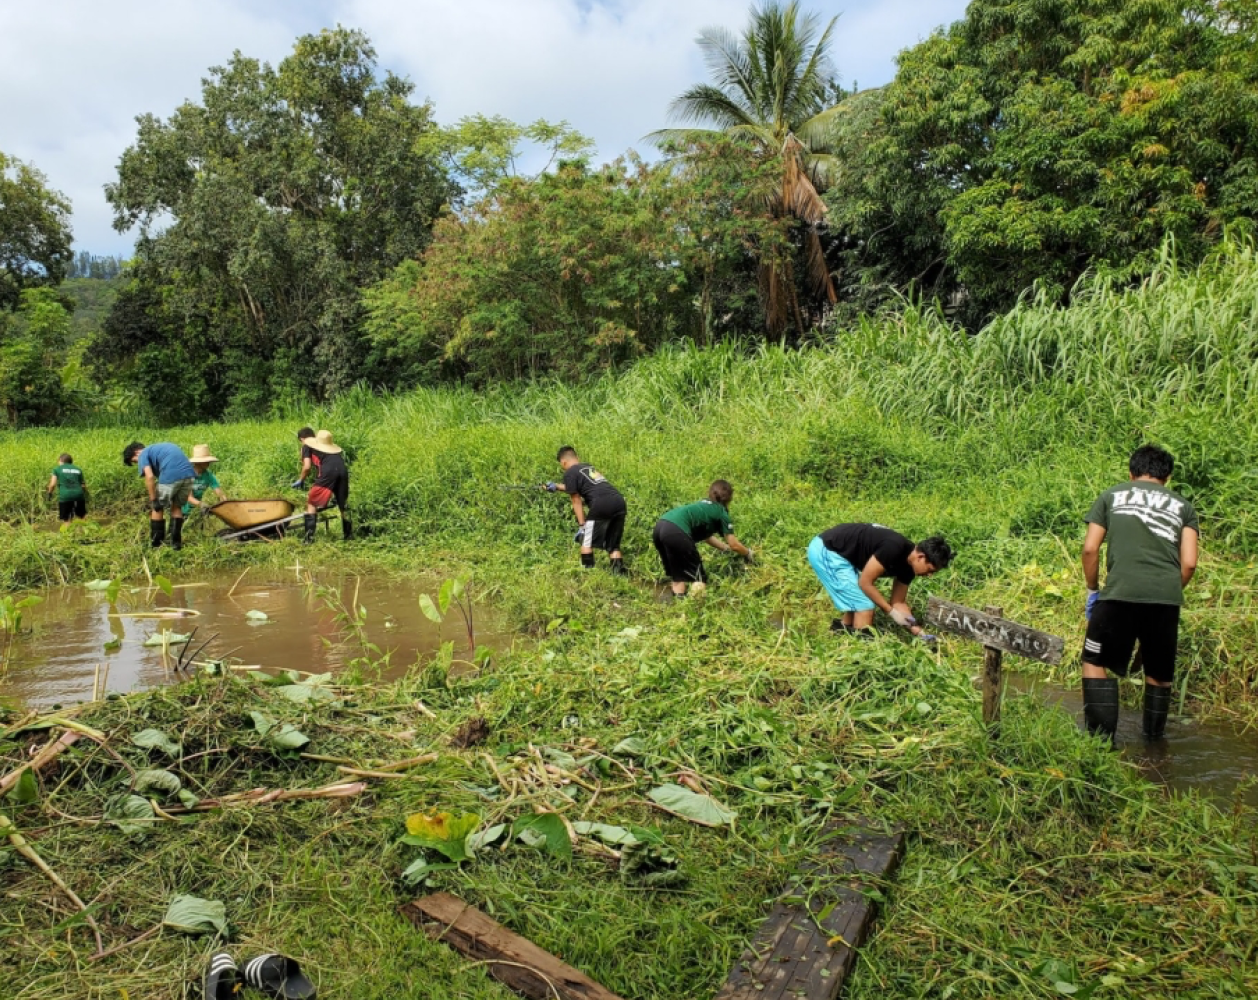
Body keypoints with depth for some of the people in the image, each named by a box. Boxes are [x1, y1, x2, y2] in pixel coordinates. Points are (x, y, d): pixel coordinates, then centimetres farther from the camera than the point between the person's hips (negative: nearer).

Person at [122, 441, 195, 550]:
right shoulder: (161, 447, 35)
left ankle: (155, 545, 21)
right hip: (188, 473, 6)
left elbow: (149, 477, -5)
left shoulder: (143, 454, 11)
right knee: (177, 507, 23)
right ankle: (176, 542, 24)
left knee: (157, 508, 14)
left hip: (171, 476, -6)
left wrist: (153, 500, 0)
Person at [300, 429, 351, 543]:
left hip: (328, 471, -5)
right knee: (343, 504, 21)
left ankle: (309, 537, 0)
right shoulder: (332, 445, 35)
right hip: (343, 470, 5)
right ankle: (348, 535, 27)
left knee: (311, 503, 9)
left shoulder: (307, 444, 18)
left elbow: (306, 467, 7)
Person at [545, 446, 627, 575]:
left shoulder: (570, 473, 8)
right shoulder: (589, 466, 31)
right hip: (619, 502, 7)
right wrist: (557, 487, 56)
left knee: (587, 540, 7)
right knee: (613, 545, 15)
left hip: (601, 504, -7)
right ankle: (619, 573, 5)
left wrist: (582, 525, 6)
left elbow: (577, 501, 5)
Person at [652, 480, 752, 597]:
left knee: (678, 576, 21)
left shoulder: (704, 506, 33)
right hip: (675, 531, -8)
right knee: (698, 579, 3)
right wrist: (748, 554, 34)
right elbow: (734, 544, 17)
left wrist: (727, 548, 46)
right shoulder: (721, 512, 13)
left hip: (659, 527, 8)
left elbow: (706, 536, 42)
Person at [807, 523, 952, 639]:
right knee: (865, 606, -8)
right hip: (825, 550, -10)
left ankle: (843, 627, 43)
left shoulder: (908, 565, 3)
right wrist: (892, 612, -13)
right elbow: (865, 583, -19)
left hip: (839, 552, 10)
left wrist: (919, 632, 3)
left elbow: (898, 602, 12)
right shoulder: (894, 548, -25)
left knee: (858, 600, 23)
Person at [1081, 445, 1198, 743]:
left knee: (1096, 662, 11)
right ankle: (1154, 739, 26)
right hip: (1167, 598, 2)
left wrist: (1093, 591, 16)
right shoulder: (1182, 506, 18)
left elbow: (1090, 548, 6)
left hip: (1120, 592, -2)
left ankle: (1102, 737, 5)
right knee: (1159, 673, 18)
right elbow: (1189, 563, 7)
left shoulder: (1111, 495, 15)